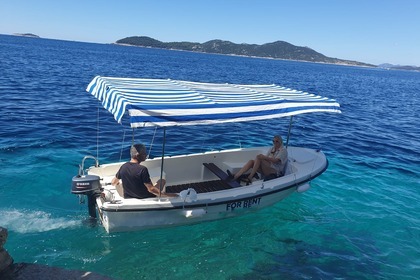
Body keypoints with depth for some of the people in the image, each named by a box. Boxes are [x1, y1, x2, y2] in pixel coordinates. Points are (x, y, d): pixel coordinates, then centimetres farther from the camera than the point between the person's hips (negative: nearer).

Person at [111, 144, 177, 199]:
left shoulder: (123, 167, -9)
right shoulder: (142, 169, -27)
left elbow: (113, 183, 5)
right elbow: (151, 189, -27)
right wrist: (168, 195, -23)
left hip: (128, 198, 6)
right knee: (162, 181, 13)